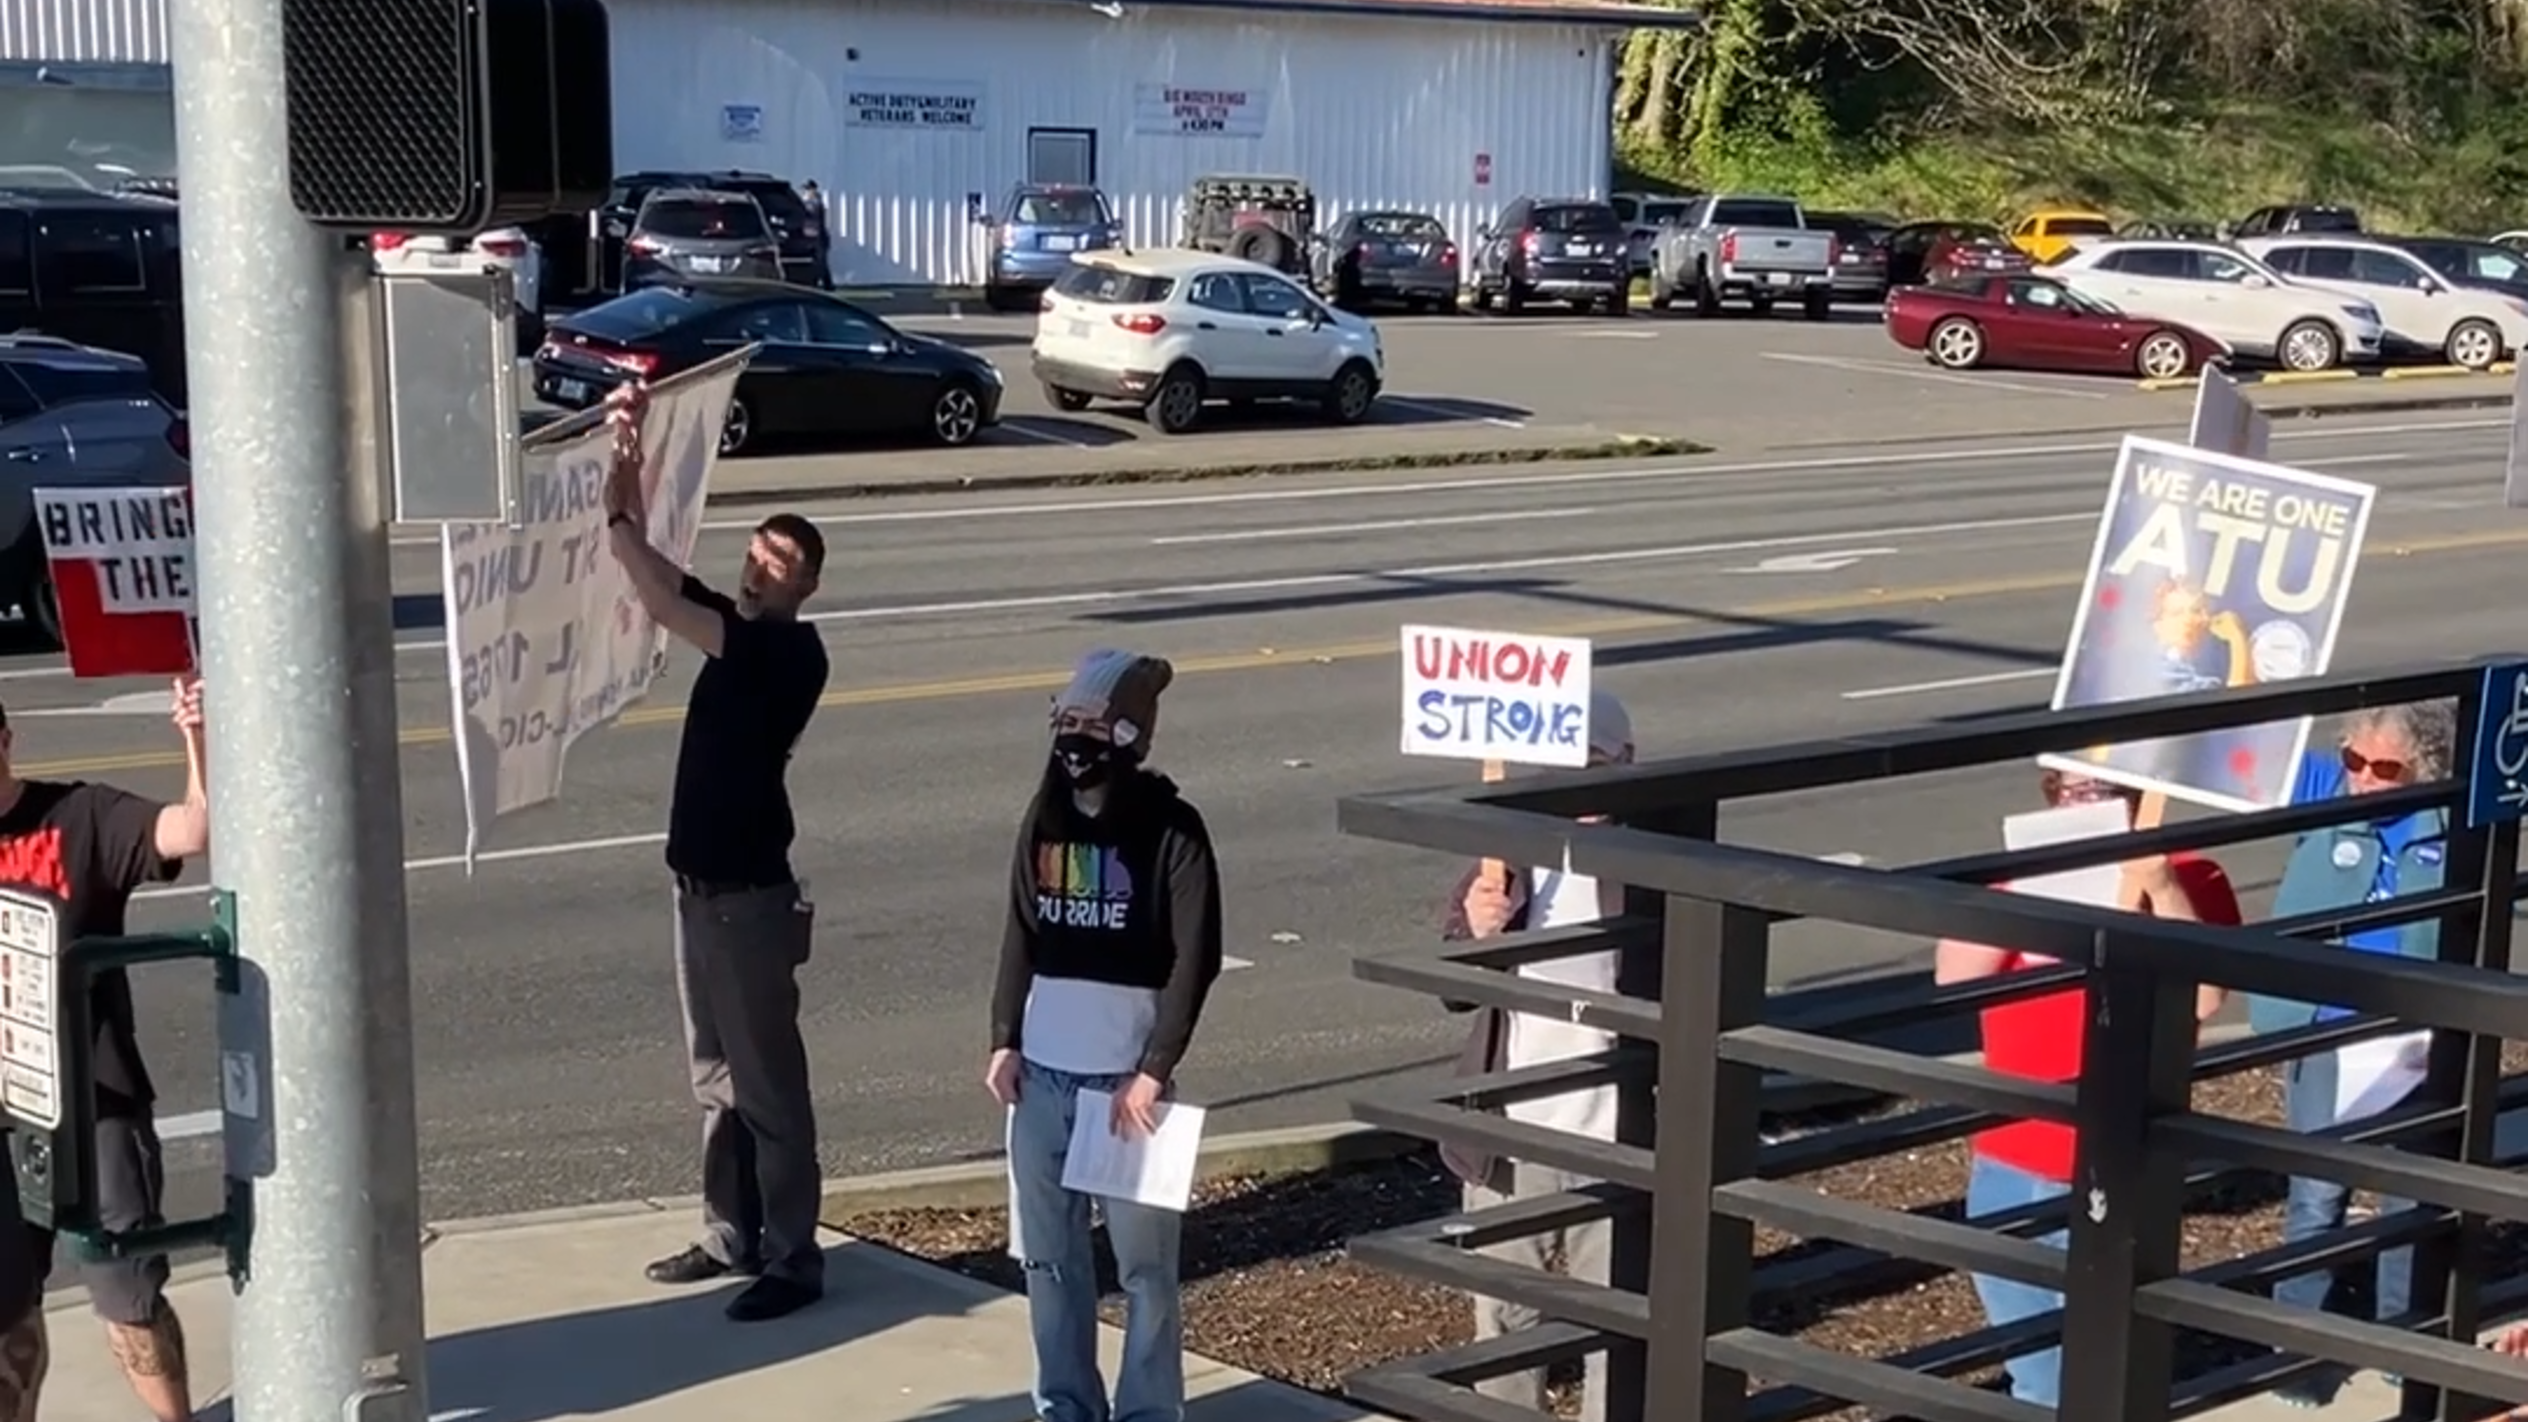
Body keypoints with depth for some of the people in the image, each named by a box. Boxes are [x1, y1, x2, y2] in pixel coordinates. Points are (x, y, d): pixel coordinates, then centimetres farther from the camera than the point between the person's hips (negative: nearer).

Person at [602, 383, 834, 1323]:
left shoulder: (793, 653, -16)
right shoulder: (733, 628, 9)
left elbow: (663, 607, -25)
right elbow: (657, 576, 2)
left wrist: (620, 522, -23)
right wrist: (628, 459, -11)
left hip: (750, 894, -9)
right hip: (698, 884, 9)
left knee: (768, 1080, -3)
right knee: (715, 1076, 16)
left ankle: (794, 1260, 4)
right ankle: (732, 1238, 26)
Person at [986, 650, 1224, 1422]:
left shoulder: (1171, 829, -9)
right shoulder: (1044, 820, 7)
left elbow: (1196, 957, -11)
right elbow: (1021, 934, 13)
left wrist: (1155, 1070, -14)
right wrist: (1005, 1039, 5)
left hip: (1127, 1079, -5)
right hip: (1043, 1074, 5)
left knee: (1143, 1259, 2)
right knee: (1048, 1253, 12)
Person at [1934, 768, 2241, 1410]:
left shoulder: (2190, 881, -4)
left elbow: (2202, 997, -19)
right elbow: (1954, 977, -6)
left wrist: (2162, 888, -24)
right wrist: (2021, 887, -15)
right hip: (2012, 1169, 4)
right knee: (2035, 1379, 18)